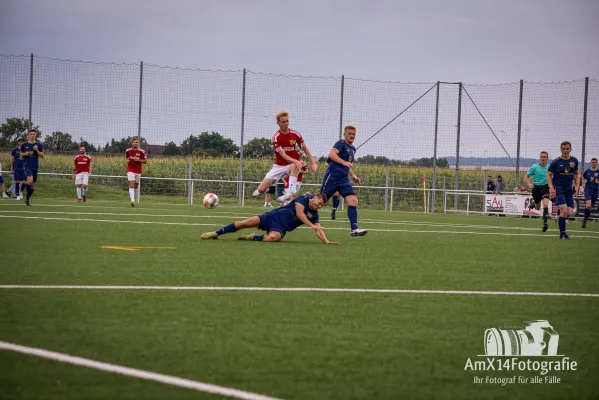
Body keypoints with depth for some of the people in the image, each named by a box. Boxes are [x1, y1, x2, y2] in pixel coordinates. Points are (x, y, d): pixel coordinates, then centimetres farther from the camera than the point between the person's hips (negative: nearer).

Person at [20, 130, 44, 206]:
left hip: (35, 166, 2)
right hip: (27, 166, -2)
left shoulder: (38, 145, 2)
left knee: (33, 183, 7)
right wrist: (25, 154, -8)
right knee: (30, 180, -25)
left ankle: (28, 198, 24)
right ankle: (27, 195, -5)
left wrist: (37, 150, -14)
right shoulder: (24, 145, 2)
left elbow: (42, 156, 3)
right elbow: (21, 154, 13)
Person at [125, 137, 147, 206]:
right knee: (131, 185, -16)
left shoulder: (141, 151, -5)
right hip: (130, 171, -2)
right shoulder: (128, 151, -1)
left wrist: (139, 160, -18)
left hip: (138, 171, 2)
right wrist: (127, 160, -3)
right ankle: (132, 200, -23)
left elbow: (145, 161, -1)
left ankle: (131, 194, 47)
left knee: (136, 186, 15)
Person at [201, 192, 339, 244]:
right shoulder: (303, 199, -5)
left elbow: (319, 230, 2)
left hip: (280, 229, 2)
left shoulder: (314, 215, 6)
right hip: (274, 216, -2)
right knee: (247, 222, -17)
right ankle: (216, 233, -6)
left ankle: (253, 237, -5)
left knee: (272, 238, -36)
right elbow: (299, 213, -19)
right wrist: (312, 225, -24)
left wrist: (327, 241, -14)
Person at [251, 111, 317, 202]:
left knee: (294, 167, -40)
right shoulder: (276, 137, -15)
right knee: (261, 189, -8)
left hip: (293, 164, 1)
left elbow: (305, 149, 4)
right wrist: (296, 161, -40)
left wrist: (313, 163, -7)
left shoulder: (295, 134, -7)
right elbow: (283, 155, -23)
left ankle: (291, 191, -44)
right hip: (279, 166, -1)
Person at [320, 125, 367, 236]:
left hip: (343, 179, 7)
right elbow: (331, 154, -24)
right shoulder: (341, 144, -5)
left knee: (353, 201, -10)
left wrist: (353, 176, 19)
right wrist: (344, 162, -35)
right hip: (332, 176, -7)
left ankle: (354, 229, -14)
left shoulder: (353, 149, 21)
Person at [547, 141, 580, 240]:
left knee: (570, 213, -4)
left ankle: (560, 218, 30)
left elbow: (576, 174, 20)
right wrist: (551, 188, -14)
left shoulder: (574, 161, 7)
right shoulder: (555, 162, -6)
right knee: (564, 210, -18)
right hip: (558, 190, -5)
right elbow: (548, 175, -1)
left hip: (569, 190, 5)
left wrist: (577, 185, 7)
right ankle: (562, 233, -7)